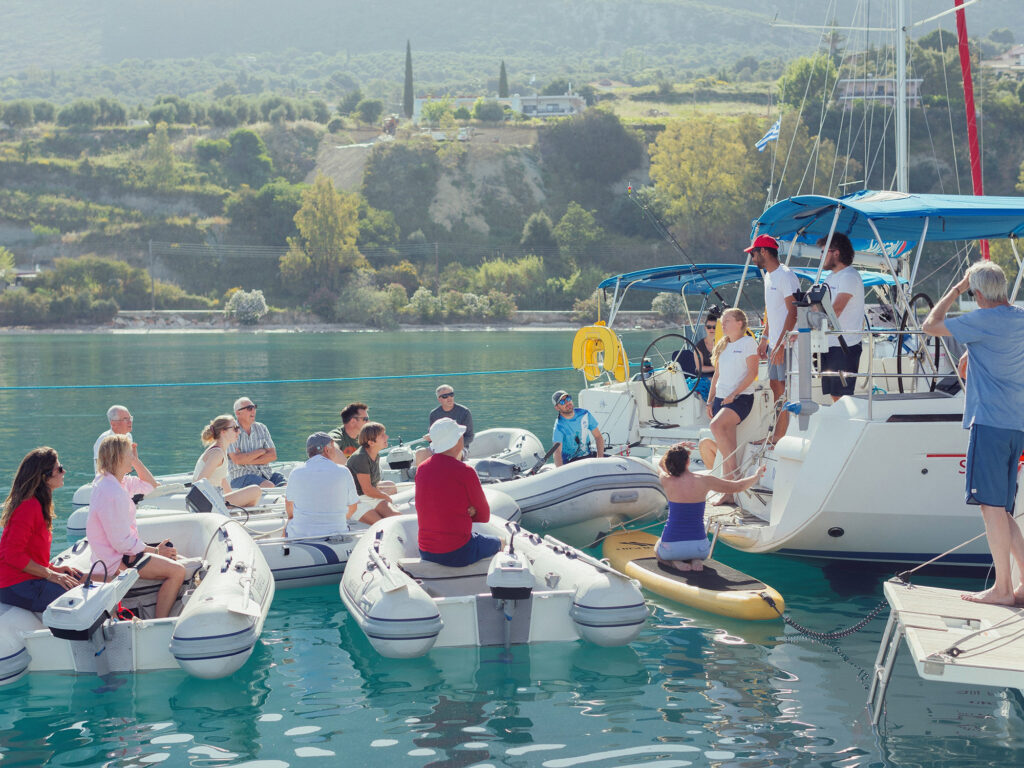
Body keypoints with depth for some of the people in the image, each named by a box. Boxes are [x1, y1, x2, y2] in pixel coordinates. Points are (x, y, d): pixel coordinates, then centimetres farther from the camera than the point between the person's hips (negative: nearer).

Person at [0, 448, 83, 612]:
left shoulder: (39, 504, 15)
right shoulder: (29, 506, -19)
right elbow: (13, 554, -23)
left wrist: (54, 568, 7)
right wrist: (51, 575, -18)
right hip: (16, 586, -11)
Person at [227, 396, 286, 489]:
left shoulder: (261, 428, 13)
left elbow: (273, 456, 3)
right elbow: (237, 460, -14)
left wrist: (247, 460, -9)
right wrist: (261, 451, -4)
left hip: (265, 473, 5)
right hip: (241, 477, -5)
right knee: (269, 486, -33)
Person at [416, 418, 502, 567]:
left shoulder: (421, 469, 2)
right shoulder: (465, 472, -16)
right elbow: (484, 516, -5)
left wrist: (464, 512, -1)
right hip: (458, 553, -6)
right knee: (498, 542, 25)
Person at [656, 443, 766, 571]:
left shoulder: (667, 482, -8)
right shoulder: (704, 480, -9)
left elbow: (660, 465, 18)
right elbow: (738, 486, 2)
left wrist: (675, 448, 22)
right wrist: (757, 476, 19)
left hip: (671, 546, -1)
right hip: (698, 545, 2)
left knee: (657, 549, 36)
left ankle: (675, 561, 1)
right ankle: (697, 560, 4)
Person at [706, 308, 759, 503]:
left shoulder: (748, 342, -3)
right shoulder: (723, 345, 19)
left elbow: (752, 372, -10)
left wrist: (734, 394, -16)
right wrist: (710, 400, 14)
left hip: (741, 397, -7)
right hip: (721, 398, 7)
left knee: (716, 425, -30)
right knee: (727, 445, 1)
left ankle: (735, 469, -20)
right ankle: (728, 493, 1)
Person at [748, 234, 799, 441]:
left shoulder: (786, 276, -14)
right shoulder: (769, 276, 17)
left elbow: (793, 312, -19)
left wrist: (780, 344, -23)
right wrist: (764, 339, 22)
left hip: (786, 344, -10)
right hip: (774, 343, 10)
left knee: (783, 388, -9)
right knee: (775, 385, 11)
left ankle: (779, 436, -8)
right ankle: (777, 433, 16)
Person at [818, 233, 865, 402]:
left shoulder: (849, 276, -11)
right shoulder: (831, 278, 19)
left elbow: (835, 311, -22)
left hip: (845, 346, -9)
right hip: (829, 344, 9)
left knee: (842, 396, -9)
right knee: (834, 395, 10)